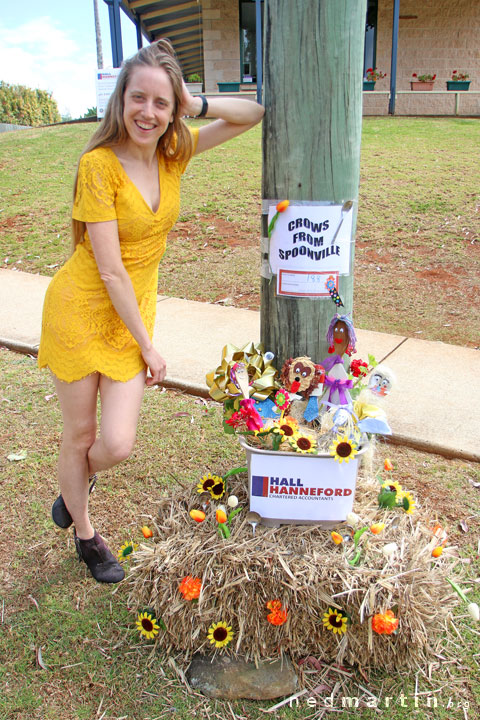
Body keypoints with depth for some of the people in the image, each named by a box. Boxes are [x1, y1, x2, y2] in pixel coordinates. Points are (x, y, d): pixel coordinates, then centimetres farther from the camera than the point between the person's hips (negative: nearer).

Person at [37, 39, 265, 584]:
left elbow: (253, 115, 5)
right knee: (79, 434, 10)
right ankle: (84, 534, 37)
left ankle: (75, 486, 37)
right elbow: (110, 271, -18)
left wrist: (195, 105, -13)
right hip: (80, 309, -4)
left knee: (118, 444, -1)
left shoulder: (173, 151, -2)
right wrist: (148, 346, -13)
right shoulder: (99, 164, -18)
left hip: (132, 312, 4)